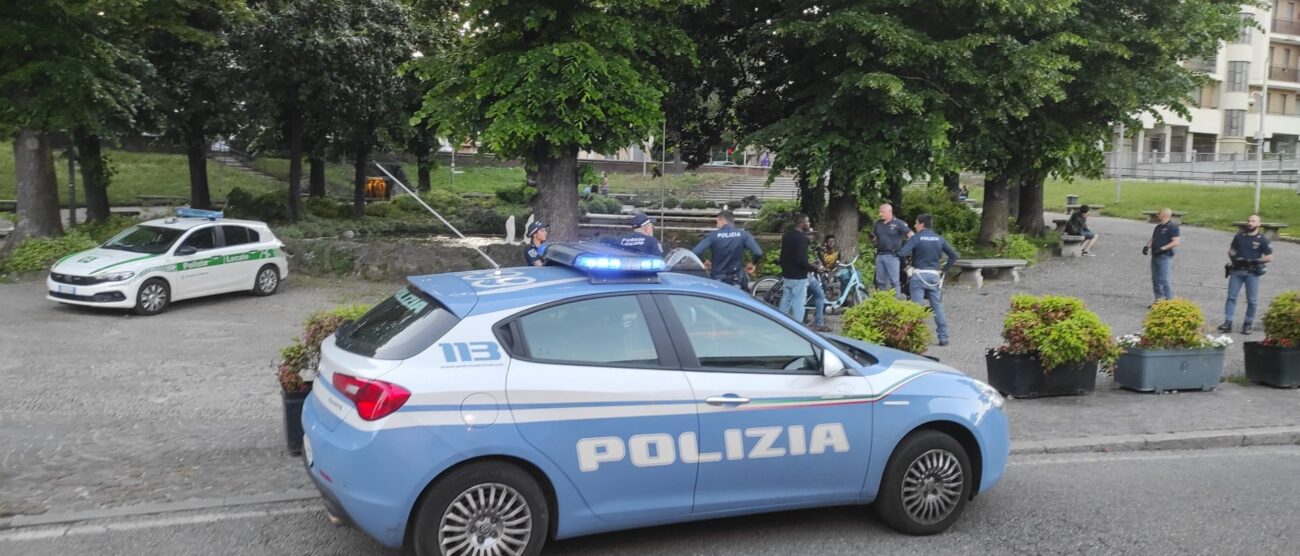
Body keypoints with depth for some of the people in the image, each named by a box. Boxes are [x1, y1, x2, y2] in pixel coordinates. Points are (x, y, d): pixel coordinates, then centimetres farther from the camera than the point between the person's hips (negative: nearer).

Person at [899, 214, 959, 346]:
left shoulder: (916, 238, -8)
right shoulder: (939, 239, 6)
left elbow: (902, 253, -19)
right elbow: (953, 255, 6)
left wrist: (911, 253, 3)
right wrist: (944, 269, 11)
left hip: (919, 276, -4)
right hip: (934, 275, 4)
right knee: (937, 307, 9)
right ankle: (943, 337, 11)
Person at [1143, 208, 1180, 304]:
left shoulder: (1172, 227, -8)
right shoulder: (1158, 227, 17)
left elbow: (1176, 242, -15)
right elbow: (1152, 239, 22)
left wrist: (1162, 248, -21)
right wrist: (1147, 246, 3)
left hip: (1165, 257, -8)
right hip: (1155, 256, 8)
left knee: (1164, 280, -10)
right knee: (1155, 279, 10)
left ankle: (1170, 300, -4)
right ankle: (1159, 299, 18)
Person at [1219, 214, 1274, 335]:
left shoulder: (1262, 240, -1)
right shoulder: (1239, 236, 9)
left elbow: (1269, 257, -2)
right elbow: (1231, 250, 18)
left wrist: (1255, 261, -15)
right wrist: (1233, 257, -4)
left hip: (1252, 272, -3)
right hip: (1236, 270, 3)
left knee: (1251, 300, 2)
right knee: (1231, 296, -2)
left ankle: (1248, 324, 12)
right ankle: (1227, 322, -1)